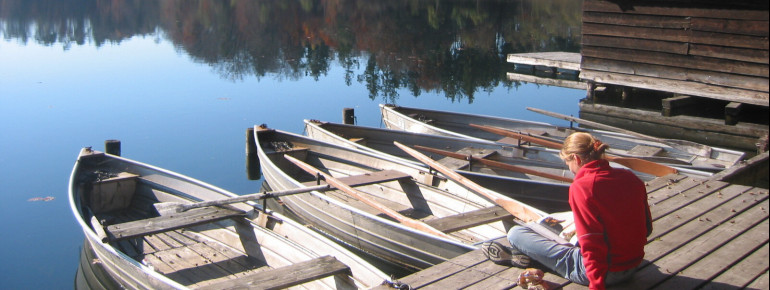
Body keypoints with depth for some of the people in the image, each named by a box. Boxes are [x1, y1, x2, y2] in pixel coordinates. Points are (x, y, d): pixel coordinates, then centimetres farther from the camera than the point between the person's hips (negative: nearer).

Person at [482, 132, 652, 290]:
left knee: (515, 233, 4)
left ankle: (518, 255, 36)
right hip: (631, 267, 8)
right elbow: (647, 228, 10)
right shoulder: (631, 179, 0)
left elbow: (592, 243, -23)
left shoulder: (582, 186, -19)